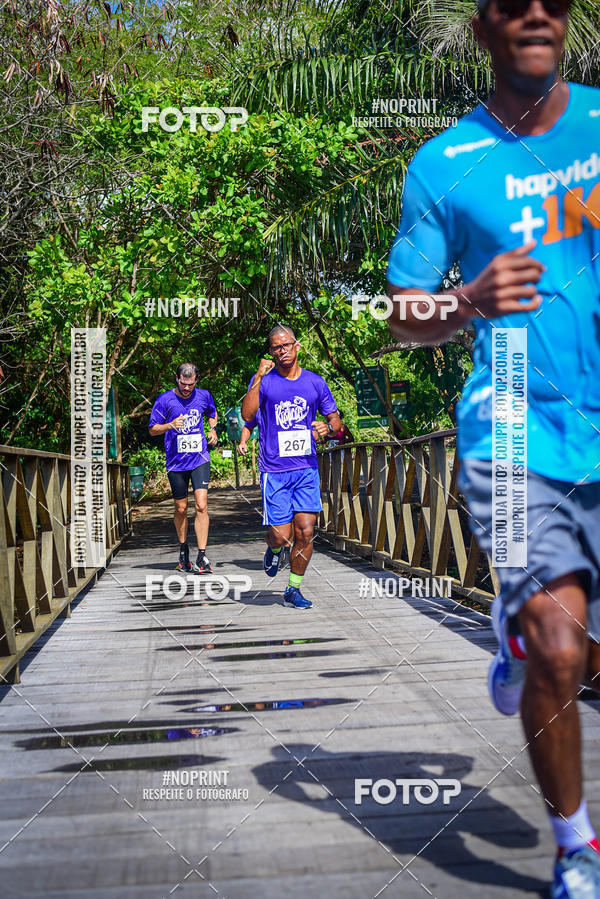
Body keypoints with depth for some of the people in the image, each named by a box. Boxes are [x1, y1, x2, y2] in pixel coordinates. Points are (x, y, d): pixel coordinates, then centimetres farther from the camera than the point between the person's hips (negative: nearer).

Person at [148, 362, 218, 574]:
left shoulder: (204, 396, 4)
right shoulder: (165, 399, -4)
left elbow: (212, 413, 26)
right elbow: (152, 429, 1)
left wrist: (213, 429, 6)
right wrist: (170, 425, -18)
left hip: (200, 459, 0)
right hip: (176, 463, 0)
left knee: (201, 505, -13)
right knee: (181, 509, 9)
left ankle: (201, 558, -12)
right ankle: (183, 549, 32)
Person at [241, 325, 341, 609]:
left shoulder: (315, 382, 8)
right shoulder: (263, 381, 0)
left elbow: (335, 420, 13)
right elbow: (247, 415, -16)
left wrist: (328, 426, -10)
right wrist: (259, 377, -21)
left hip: (307, 469, 2)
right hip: (274, 471, -2)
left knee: (305, 533, -3)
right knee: (282, 536, -6)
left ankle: (293, 590, 13)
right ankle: (273, 550, 31)